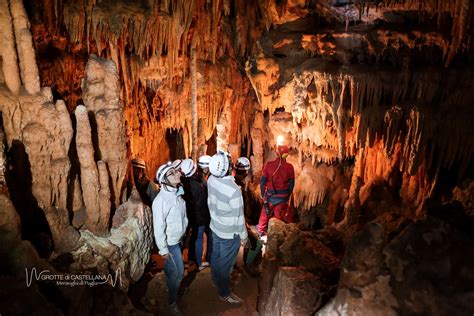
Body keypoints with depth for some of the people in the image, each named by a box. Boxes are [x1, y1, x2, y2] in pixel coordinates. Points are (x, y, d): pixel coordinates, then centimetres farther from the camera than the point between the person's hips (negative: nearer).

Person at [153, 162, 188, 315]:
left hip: (178, 238, 6)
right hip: (170, 242, -6)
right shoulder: (161, 200, -29)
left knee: (171, 268, 24)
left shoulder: (177, 193, -6)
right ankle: (172, 301, 29)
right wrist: (163, 249, -16)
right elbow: (158, 227, -22)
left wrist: (184, 234, 13)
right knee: (178, 272, 7)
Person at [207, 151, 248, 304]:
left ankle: (216, 280, 51)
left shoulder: (211, 179, -15)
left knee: (216, 256, 27)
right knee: (225, 263, 14)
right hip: (229, 233, -6)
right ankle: (224, 293, 35)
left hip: (215, 226, 6)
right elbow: (238, 217, -23)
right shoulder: (234, 190, -35)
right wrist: (243, 236, -7)